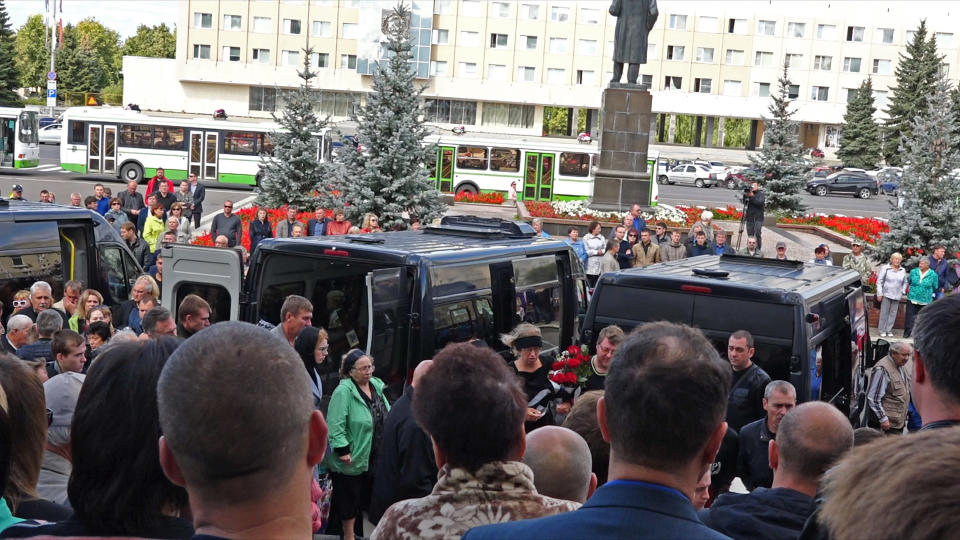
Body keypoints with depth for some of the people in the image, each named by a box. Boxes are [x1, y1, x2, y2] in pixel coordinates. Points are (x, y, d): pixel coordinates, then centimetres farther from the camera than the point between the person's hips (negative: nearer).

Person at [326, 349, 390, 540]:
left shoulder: (377, 386, 6)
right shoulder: (344, 391, -18)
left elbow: (386, 416, 17)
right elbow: (336, 424, -21)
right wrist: (343, 450, -24)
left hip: (375, 456, 7)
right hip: (353, 457, -7)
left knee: (366, 496, 17)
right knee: (350, 498, 6)